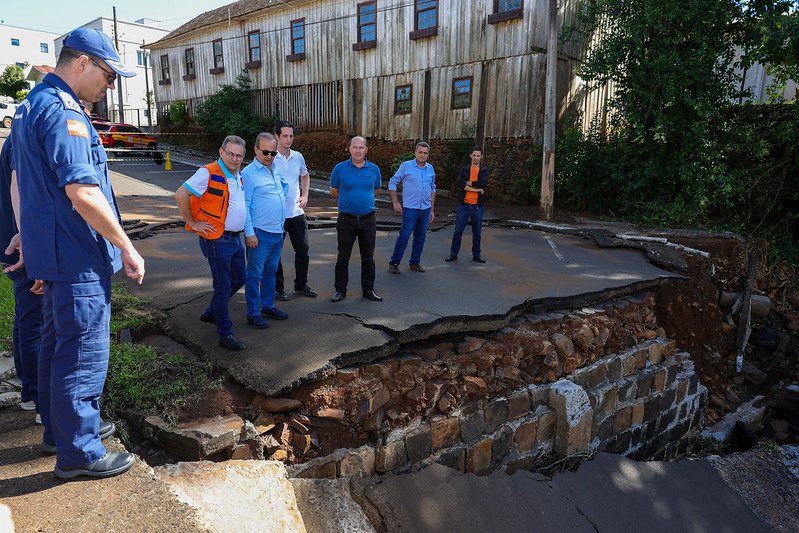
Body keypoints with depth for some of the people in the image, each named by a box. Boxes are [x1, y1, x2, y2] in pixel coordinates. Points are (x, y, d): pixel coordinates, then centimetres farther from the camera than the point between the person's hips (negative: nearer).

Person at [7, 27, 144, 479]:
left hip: (55, 253, 11)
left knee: (58, 347, 20)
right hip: (78, 258, -11)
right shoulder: (62, 112, -18)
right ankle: (79, 453, 12)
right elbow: (82, 192, -26)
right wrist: (128, 250, -19)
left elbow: (20, 179, 23)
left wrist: (30, 237, 26)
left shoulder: (33, 106, 17)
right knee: (83, 355, -1)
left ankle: (61, 429, 35)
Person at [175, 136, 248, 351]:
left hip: (235, 238, 9)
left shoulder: (238, 176, 11)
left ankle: (211, 313, 37)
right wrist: (193, 223, -13)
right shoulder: (208, 173, -14)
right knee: (223, 287, -2)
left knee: (239, 279, 18)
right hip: (217, 240, -9)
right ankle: (225, 335, 9)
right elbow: (180, 195, -17)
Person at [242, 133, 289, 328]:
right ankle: (253, 313, 9)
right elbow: (244, 206, -14)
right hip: (259, 233, -7)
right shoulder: (248, 173, -11)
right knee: (255, 274, 0)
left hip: (278, 231, 8)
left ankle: (268, 305, 29)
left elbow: (285, 187, 32)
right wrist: (249, 232, -18)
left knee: (271, 271, 17)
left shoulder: (277, 170, 11)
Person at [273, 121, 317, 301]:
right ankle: (278, 288, 21)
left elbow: (305, 176, 22)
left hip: (297, 213, 5)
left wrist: (304, 195, 8)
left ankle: (301, 284, 28)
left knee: (303, 251, 12)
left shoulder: (298, 157, 6)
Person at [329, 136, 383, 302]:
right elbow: (333, 191, 9)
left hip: (368, 219, 2)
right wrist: (349, 199, 8)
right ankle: (340, 289, 18)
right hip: (346, 220, -2)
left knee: (368, 257, 9)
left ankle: (368, 289, 21)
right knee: (343, 257, 6)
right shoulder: (340, 168, -2)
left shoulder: (374, 169, 4)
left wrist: (363, 198, 10)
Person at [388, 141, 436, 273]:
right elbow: (392, 183, -2)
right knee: (404, 236, -8)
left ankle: (415, 263, 22)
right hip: (410, 208, -5)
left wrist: (432, 209, 16)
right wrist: (395, 203, -8)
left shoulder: (430, 169, 10)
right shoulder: (406, 166, -5)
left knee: (421, 237, 10)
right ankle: (394, 263, 2)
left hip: (426, 209, 5)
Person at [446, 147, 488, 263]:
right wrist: (476, 189, -16)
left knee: (477, 233, 10)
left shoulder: (484, 171, 5)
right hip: (464, 204, 0)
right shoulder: (464, 170, 4)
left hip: (477, 206, 0)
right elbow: (458, 184, -13)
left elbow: (483, 183, -15)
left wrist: (467, 183, -11)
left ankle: (476, 254, 23)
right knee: (458, 231, 3)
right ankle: (453, 253, 15)